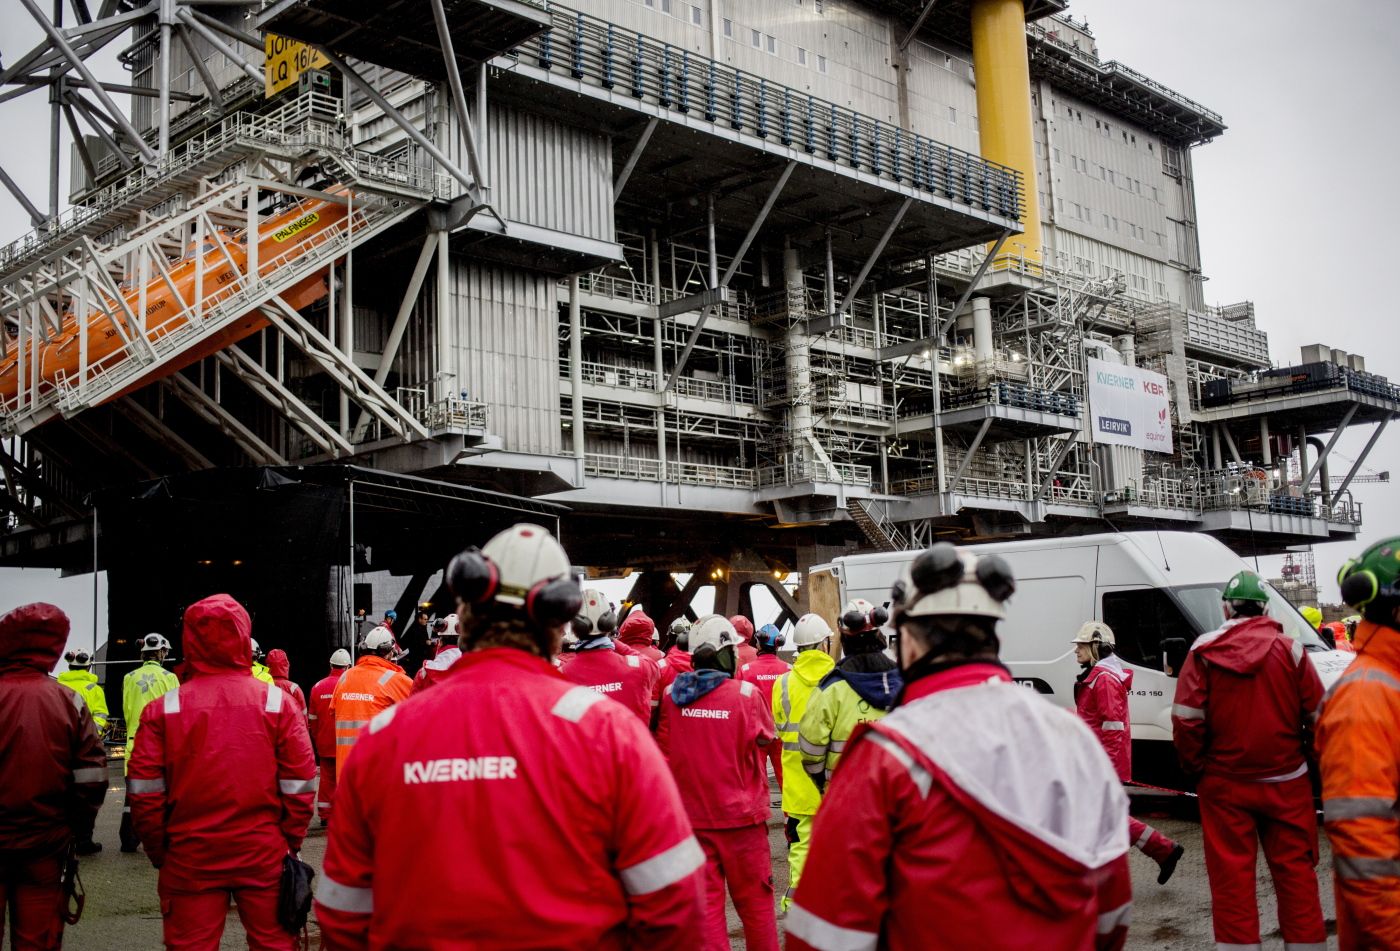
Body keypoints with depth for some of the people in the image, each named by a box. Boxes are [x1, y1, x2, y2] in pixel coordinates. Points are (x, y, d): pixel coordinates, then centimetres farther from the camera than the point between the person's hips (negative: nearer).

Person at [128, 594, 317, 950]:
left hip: (190, 857, 0)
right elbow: (300, 786, -5)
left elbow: (145, 793, -4)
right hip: (264, 855, 0)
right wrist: (290, 841, 8)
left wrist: (158, 851, 9)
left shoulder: (163, 709, -5)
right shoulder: (277, 702, -6)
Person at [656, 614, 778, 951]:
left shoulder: (671, 695, -3)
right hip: (740, 815, -2)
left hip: (691, 816, 3)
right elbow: (767, 738, 2)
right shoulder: (746, 694, -13)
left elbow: (663, 755, 5)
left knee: (705, 900, 9)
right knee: (754, 899, 12)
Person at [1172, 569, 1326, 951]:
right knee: (1295, 869, 10)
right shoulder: (1290, 649, -4)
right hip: (1286, 780, 1)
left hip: (1224, 782, 0)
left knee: (1231, 874, 6)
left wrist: (1194, 766, 5)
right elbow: (1318, 715, 0)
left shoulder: (1204, 651, -5)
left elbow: (1186, 719, -8)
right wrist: (1311, 758, 16)